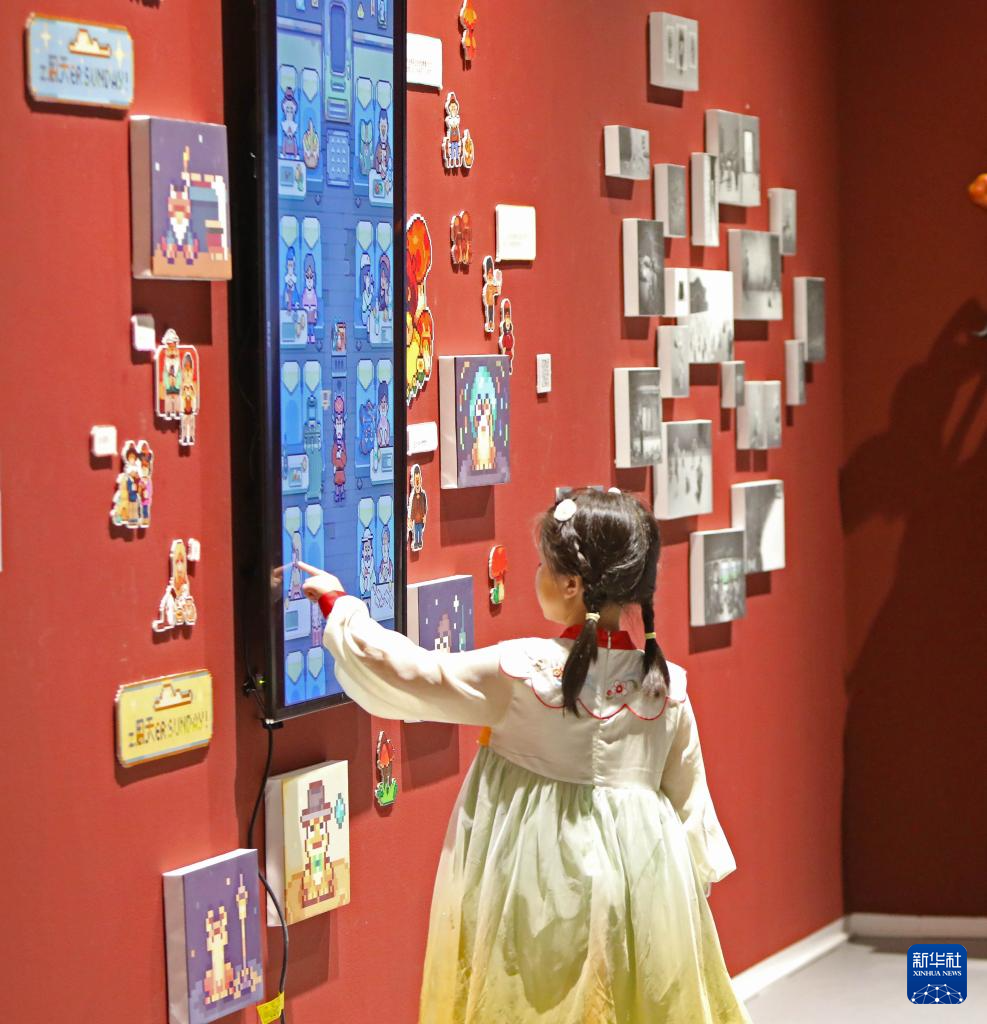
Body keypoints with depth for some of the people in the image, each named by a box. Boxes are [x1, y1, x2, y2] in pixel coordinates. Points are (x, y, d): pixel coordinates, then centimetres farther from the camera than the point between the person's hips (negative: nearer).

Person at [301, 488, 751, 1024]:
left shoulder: (519, 671, -15)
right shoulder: (665, 684, -4)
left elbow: (405, 673, -8)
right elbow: (688, 792, 5)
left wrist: (337, 606, 5)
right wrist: (698, 876, 18)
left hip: (539, 885, -3)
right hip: (639, 874, 3)